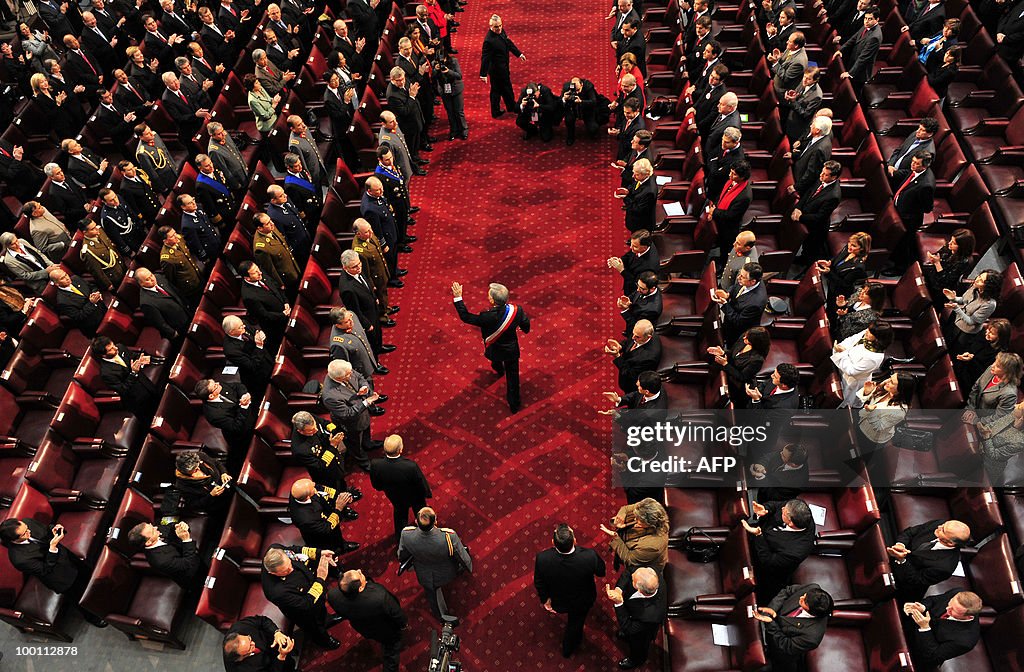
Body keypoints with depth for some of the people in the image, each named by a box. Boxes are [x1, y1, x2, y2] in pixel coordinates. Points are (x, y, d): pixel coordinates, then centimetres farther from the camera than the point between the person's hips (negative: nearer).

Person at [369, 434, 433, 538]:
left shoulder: (375, 464, -36)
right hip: (414, 497, -2)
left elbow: (376, 485, -15)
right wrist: (427, 493, -2)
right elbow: (421, 483, -25)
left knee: (400, 512, 35)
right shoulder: (411, 466, -45)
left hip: (394, 497, 2)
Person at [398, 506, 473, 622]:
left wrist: (405, 565, 11)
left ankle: (442, 615, 61)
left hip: (424, 576, 1)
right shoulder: (449, 536, -43)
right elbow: (463, 557, -23)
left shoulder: (406, 534, -37)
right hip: (447, 573, -1)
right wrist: (469, 567, 1)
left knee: (432, 592, 33)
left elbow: (402, 555, -14)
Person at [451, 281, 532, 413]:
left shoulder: (488, 317, -39)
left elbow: (465, 317, -28)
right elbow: (525, 323, -8)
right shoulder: (516, 310, -28)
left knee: (496, 362, 36)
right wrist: (524, 329, 17)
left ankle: (499, 370, 71)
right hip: (512, 350, 1)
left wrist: (458, 297, -22)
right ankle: (514, 404, 34)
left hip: (494, 351, -1)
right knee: (512, 377, 19)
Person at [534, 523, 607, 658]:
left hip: (558, 601, 1)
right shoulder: (590, 556, -41)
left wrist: (545, 599, 3)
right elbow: (601, 571, -18)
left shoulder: (542, 558, -38)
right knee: (576, 623, 30)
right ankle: (567, 650, 57)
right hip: (582, 601, -1)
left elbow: (539, 583, -17)